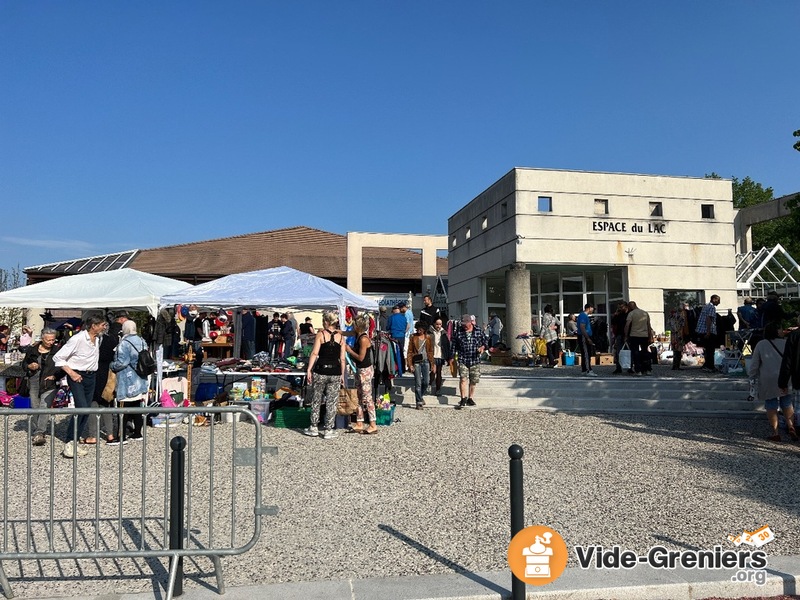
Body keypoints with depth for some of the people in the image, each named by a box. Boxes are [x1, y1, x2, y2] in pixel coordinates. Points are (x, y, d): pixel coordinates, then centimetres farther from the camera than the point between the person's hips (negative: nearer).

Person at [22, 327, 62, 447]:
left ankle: (39, 434, -20)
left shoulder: (57, 351, -2)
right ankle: (34, 433, 21)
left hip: (49, 385, -3)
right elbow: (24, 363, 15)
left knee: (44, 407, -16)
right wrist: (29, 366, -6)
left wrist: (55, 376, -10)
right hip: (34, 384, 3)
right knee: (35, 409, 10)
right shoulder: (32, 349, 3)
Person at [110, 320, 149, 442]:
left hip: (128, 382, -8)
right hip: (140, 381, 8)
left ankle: (121, 436, 3)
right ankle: (137, 433, 20)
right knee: (137, 407, 13)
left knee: (124, 408, -2)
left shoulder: (124, 343, -15)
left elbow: (122, 362, -19)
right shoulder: (142, 341, 8)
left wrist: (112, 366, -2)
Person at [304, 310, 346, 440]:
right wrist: (342, 374, 11)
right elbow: (342, 359, 4)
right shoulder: (340, 337, 4)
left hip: (321, 371, -2)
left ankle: (313, 428, 20)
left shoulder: (321, 334, -4)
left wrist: (309, 370, -8)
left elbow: (314, 353, -10)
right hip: (335, 373, 2)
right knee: (331, 402, 8)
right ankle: (328, 430, 12)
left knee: (316, 400, 13)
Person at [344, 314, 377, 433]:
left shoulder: (363, 339, -20)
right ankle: (359, 424, 21)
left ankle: (373, 425, 2)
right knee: (359, 397, 13)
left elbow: (361, 357, -19)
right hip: (360, 369, 10)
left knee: (367, 397, -5)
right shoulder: (358, 335, 6)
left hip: (365, 370, -10)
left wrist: (349, 350, -10)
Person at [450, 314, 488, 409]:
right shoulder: (458, 333, 3)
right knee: (463, 379, -13)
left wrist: (482, 347, -9)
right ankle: (463, 399, -9)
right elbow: (454, 345, 10)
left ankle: (470, 398, 22)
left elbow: (485, 341, 12)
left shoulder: (479, 331, 3)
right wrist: (452, 357, 10)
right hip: (462, 360, -1)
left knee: (473, 381, 7)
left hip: (475, 360, 1)